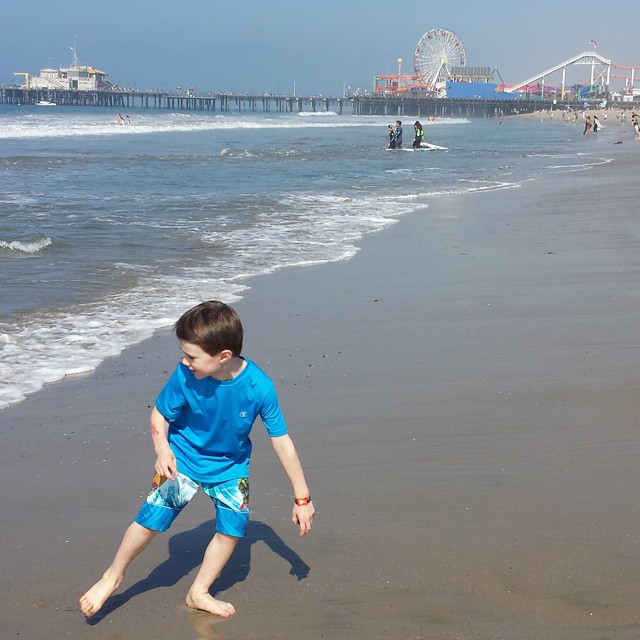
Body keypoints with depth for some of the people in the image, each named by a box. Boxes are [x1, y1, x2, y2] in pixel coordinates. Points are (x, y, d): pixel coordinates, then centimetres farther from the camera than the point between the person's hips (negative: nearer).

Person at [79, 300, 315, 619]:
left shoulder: (259, 387, -29)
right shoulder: (185, 376, -28)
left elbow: (282, 441, -19)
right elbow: (160, 414, -9)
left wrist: (302, 498, -14)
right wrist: (162, 449, -30)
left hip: (231, 465, 1)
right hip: (183, 459, -1)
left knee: (233, 526, -7)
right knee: (151, 518, -8)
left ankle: (199, 593, 16)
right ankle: (113, 575, 19)